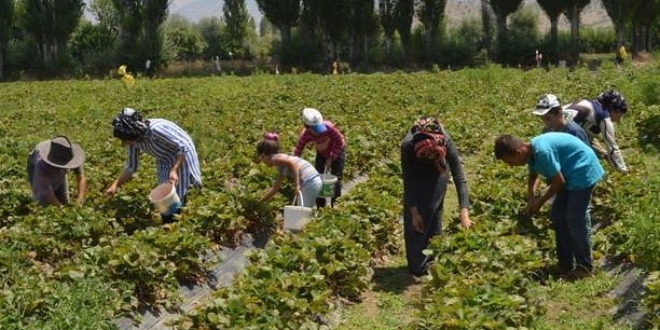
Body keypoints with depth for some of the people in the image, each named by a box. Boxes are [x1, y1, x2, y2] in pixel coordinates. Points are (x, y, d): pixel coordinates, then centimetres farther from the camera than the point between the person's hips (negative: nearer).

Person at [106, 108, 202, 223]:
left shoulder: (156, 130, -36)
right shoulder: (134, 140, -14)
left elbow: (184, 147, -29)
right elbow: (131, 167, -2)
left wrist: (174, 170, -35)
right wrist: (115, 185, -13)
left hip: (181, 158, -7)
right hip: (165, 163, 7)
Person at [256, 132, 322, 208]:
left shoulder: (275, 159, -3)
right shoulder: (281, 168, 24)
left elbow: (292, 163, -21)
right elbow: (275, 188, 34)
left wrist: (297, 185, -21)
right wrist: (260, 202, 40)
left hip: (309, 183, -9)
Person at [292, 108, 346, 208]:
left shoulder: (329, 127, -38)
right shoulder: (305, 135, -31)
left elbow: (340, 142, -24)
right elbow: (297, 152, -26)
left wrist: (331, 159, -21)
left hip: (337, 151, -3)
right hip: (321, 153, 3)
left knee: (336, 178, -8)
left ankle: (335, 205, 1)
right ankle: (320, 206, 15)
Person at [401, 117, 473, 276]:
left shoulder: (446, 142, -38)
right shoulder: (408, 145, -39)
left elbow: (460, 179, -36)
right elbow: (408, 182, -28)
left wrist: (464, 211, -43)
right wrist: (414, 212, -29)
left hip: (437, 172, 0)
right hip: (416, 173, 0)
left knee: (433, 214, -1)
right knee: (413, 218, -4)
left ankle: (432, 261, 12)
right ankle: (416, 265, 7)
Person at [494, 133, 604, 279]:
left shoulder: (542, 151, -30)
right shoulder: (532, 151, 0)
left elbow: (559, 181, -22)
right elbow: (533, 175, 19)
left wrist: (540, 201, -11)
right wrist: (531, 198, 3)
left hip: (583, 171, -10)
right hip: (571, 174, 10)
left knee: (575, 220, -8)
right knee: (557, 216, 10)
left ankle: (584, 267, 4)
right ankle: (566, 264, 19)